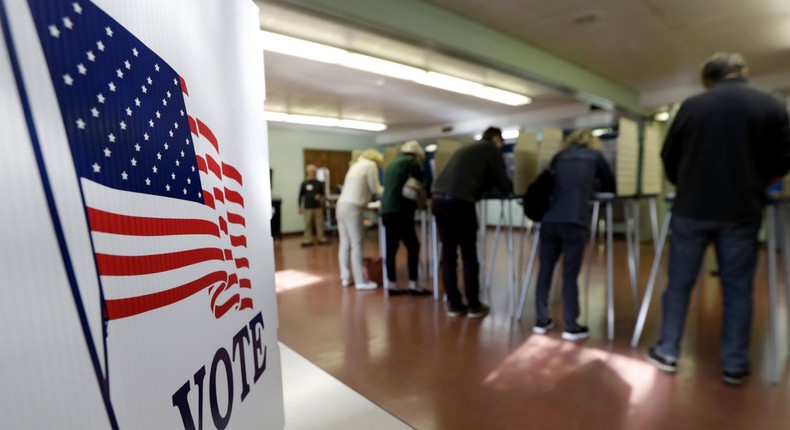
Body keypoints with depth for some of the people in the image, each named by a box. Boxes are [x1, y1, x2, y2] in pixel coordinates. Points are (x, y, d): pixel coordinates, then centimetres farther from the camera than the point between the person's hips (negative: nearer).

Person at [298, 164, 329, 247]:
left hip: (318, 207, 2)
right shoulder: (304, 183, -3)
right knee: (308, 225, 3)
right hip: (308, 208, -2)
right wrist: (300, 207, 1)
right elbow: (300, 195, 1)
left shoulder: (319, 183, 2)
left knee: (320, 224, 6)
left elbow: (322, 193, 14)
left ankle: (322, 239, 17)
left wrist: (319, 196, -9)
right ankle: (307, 240, 12)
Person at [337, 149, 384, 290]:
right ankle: (360, 281, -2)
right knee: (356, 244, -6)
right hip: (352, 207, -9)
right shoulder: (371, 165, -1)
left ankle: (345, 277, 17)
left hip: (342, 205, 9)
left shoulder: (357, 165, 24)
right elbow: (375, 189, 1)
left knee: (345, 243, 11)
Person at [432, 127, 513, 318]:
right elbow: (503, 185, 10)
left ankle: (454, 304, 19)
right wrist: (510, 188, 30)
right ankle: (474, 306, 15)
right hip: (458, 202, -7)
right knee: (469, 255, 5)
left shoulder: (468, 148, 31)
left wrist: (487, 186, 36)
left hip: (438, 199, 7)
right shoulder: (492, 149, 10)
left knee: (448, 252, 11)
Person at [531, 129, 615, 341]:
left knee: (545, 269, 9)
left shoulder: (560, 156, 23)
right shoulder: (595, 156, 16)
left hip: (549, 219, 3)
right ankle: (571, 327, 9)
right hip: (574, 220, -3)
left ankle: (541, 321, 17)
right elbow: (611, 186, 27)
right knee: (570, 274, 1)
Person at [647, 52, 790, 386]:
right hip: (741, 212, 0)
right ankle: (735, 366, 16)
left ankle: (667, 353, 15)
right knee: (737, 288, 9)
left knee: (679, 283, 8)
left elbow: (669, 158, 7)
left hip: (691, 209, 0)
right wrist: (752, 184, 22)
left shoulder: (691, 106, 3)